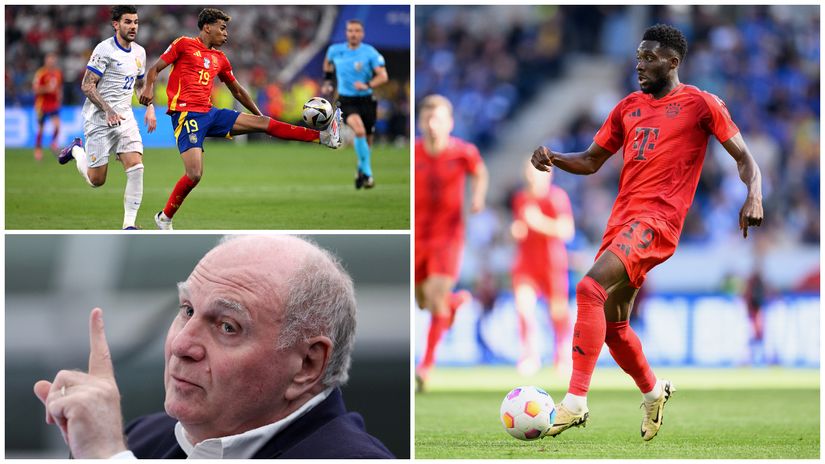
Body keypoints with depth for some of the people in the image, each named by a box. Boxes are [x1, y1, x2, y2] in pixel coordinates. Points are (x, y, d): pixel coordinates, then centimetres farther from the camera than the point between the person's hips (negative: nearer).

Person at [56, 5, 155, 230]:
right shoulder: (105, 50, -13)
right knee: (96, 180, 1)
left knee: (136, 166, -16)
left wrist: (150, 108, 12)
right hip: (98, 119, -5)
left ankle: (129, 224, -11)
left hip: (125, 117, 6)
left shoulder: (139, 52, 10)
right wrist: (108, 110, -26)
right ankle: (76, 150, 34)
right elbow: (87, 86, -15)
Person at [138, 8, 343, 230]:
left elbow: (237, 90, 30)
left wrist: (258, 113, 34)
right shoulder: (184, 44, 2)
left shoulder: (219, 58, 19)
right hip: (186, 114, -6)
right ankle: (164, 218, -2)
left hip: (210, 114, 6)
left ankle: (323, 136, -2)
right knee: (194, 174, -19)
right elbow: (155, 69, 2)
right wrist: (149, 88, -19)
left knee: (262, 122, -1)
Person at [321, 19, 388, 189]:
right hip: (346, 100, -1)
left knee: (367, 141, 10)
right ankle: (367, 173, -22)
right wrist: (328, 81, 20)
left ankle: (361, 171, 38)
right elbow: (328, 62, 24)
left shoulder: (370, 52, -9)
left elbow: (383, 76, -15)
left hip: (366, 100, 1)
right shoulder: (335, 50, -1)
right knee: (359, 130, -28)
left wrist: (367, 85, -30)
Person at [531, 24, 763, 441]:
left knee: (591, 288, -27)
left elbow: (743, 157, 4)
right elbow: (592, 161, 22)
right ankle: (654, 392, 39)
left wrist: (754, 196, -14)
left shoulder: (700, 105, 2)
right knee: (613, 327, 11)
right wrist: (553, 159, 2)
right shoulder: (629, 107, 19)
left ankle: (575, 402, -30)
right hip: (622, 219, 8)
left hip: (657, 220, -8)